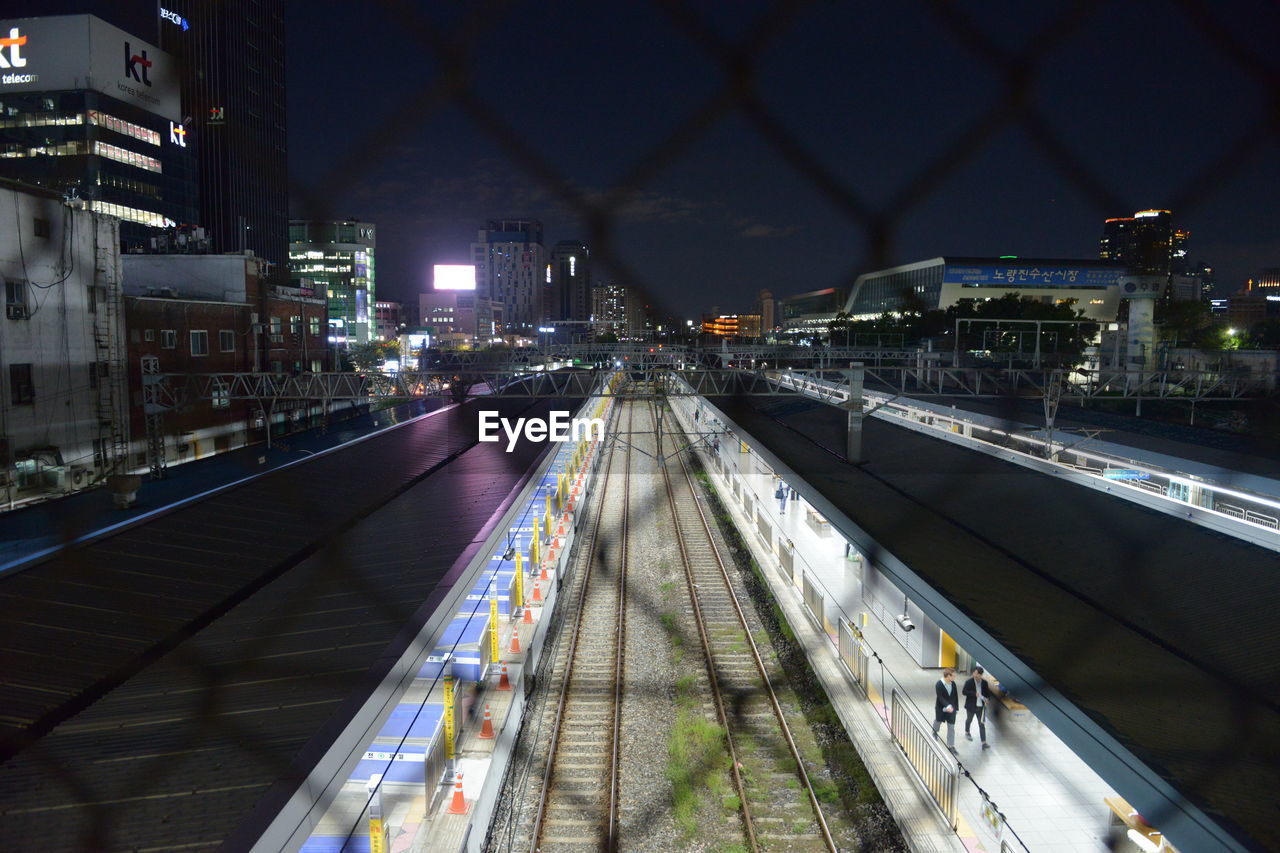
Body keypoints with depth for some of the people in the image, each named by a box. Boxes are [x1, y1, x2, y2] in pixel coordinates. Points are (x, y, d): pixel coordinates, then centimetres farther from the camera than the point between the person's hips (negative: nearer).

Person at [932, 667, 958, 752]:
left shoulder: (953, 684, -7)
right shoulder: (939, 684, -23)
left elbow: (955, 696, 2)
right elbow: (940, 697, -27)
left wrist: (956, 707, 3)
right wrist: (947, 706, -38)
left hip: (951, 708, 3)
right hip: (941, 708, -3)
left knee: (951, 727, 4)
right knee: (938, 722, 22)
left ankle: (951, 745, 12)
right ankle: (934, 733, 53)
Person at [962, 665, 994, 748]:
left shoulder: (984, 682, -4)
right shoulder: (969, 682, -14)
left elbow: (987, 692, 8)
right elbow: (964, 692, -19)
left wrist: (988, 699, -13)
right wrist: (974, 694, -29)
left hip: (981, 706, 1)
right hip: (971, 706, -1)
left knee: (982, 724, -3)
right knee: (969, 720, 22)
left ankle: (984, 743, -3)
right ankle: (967, 732, 50)